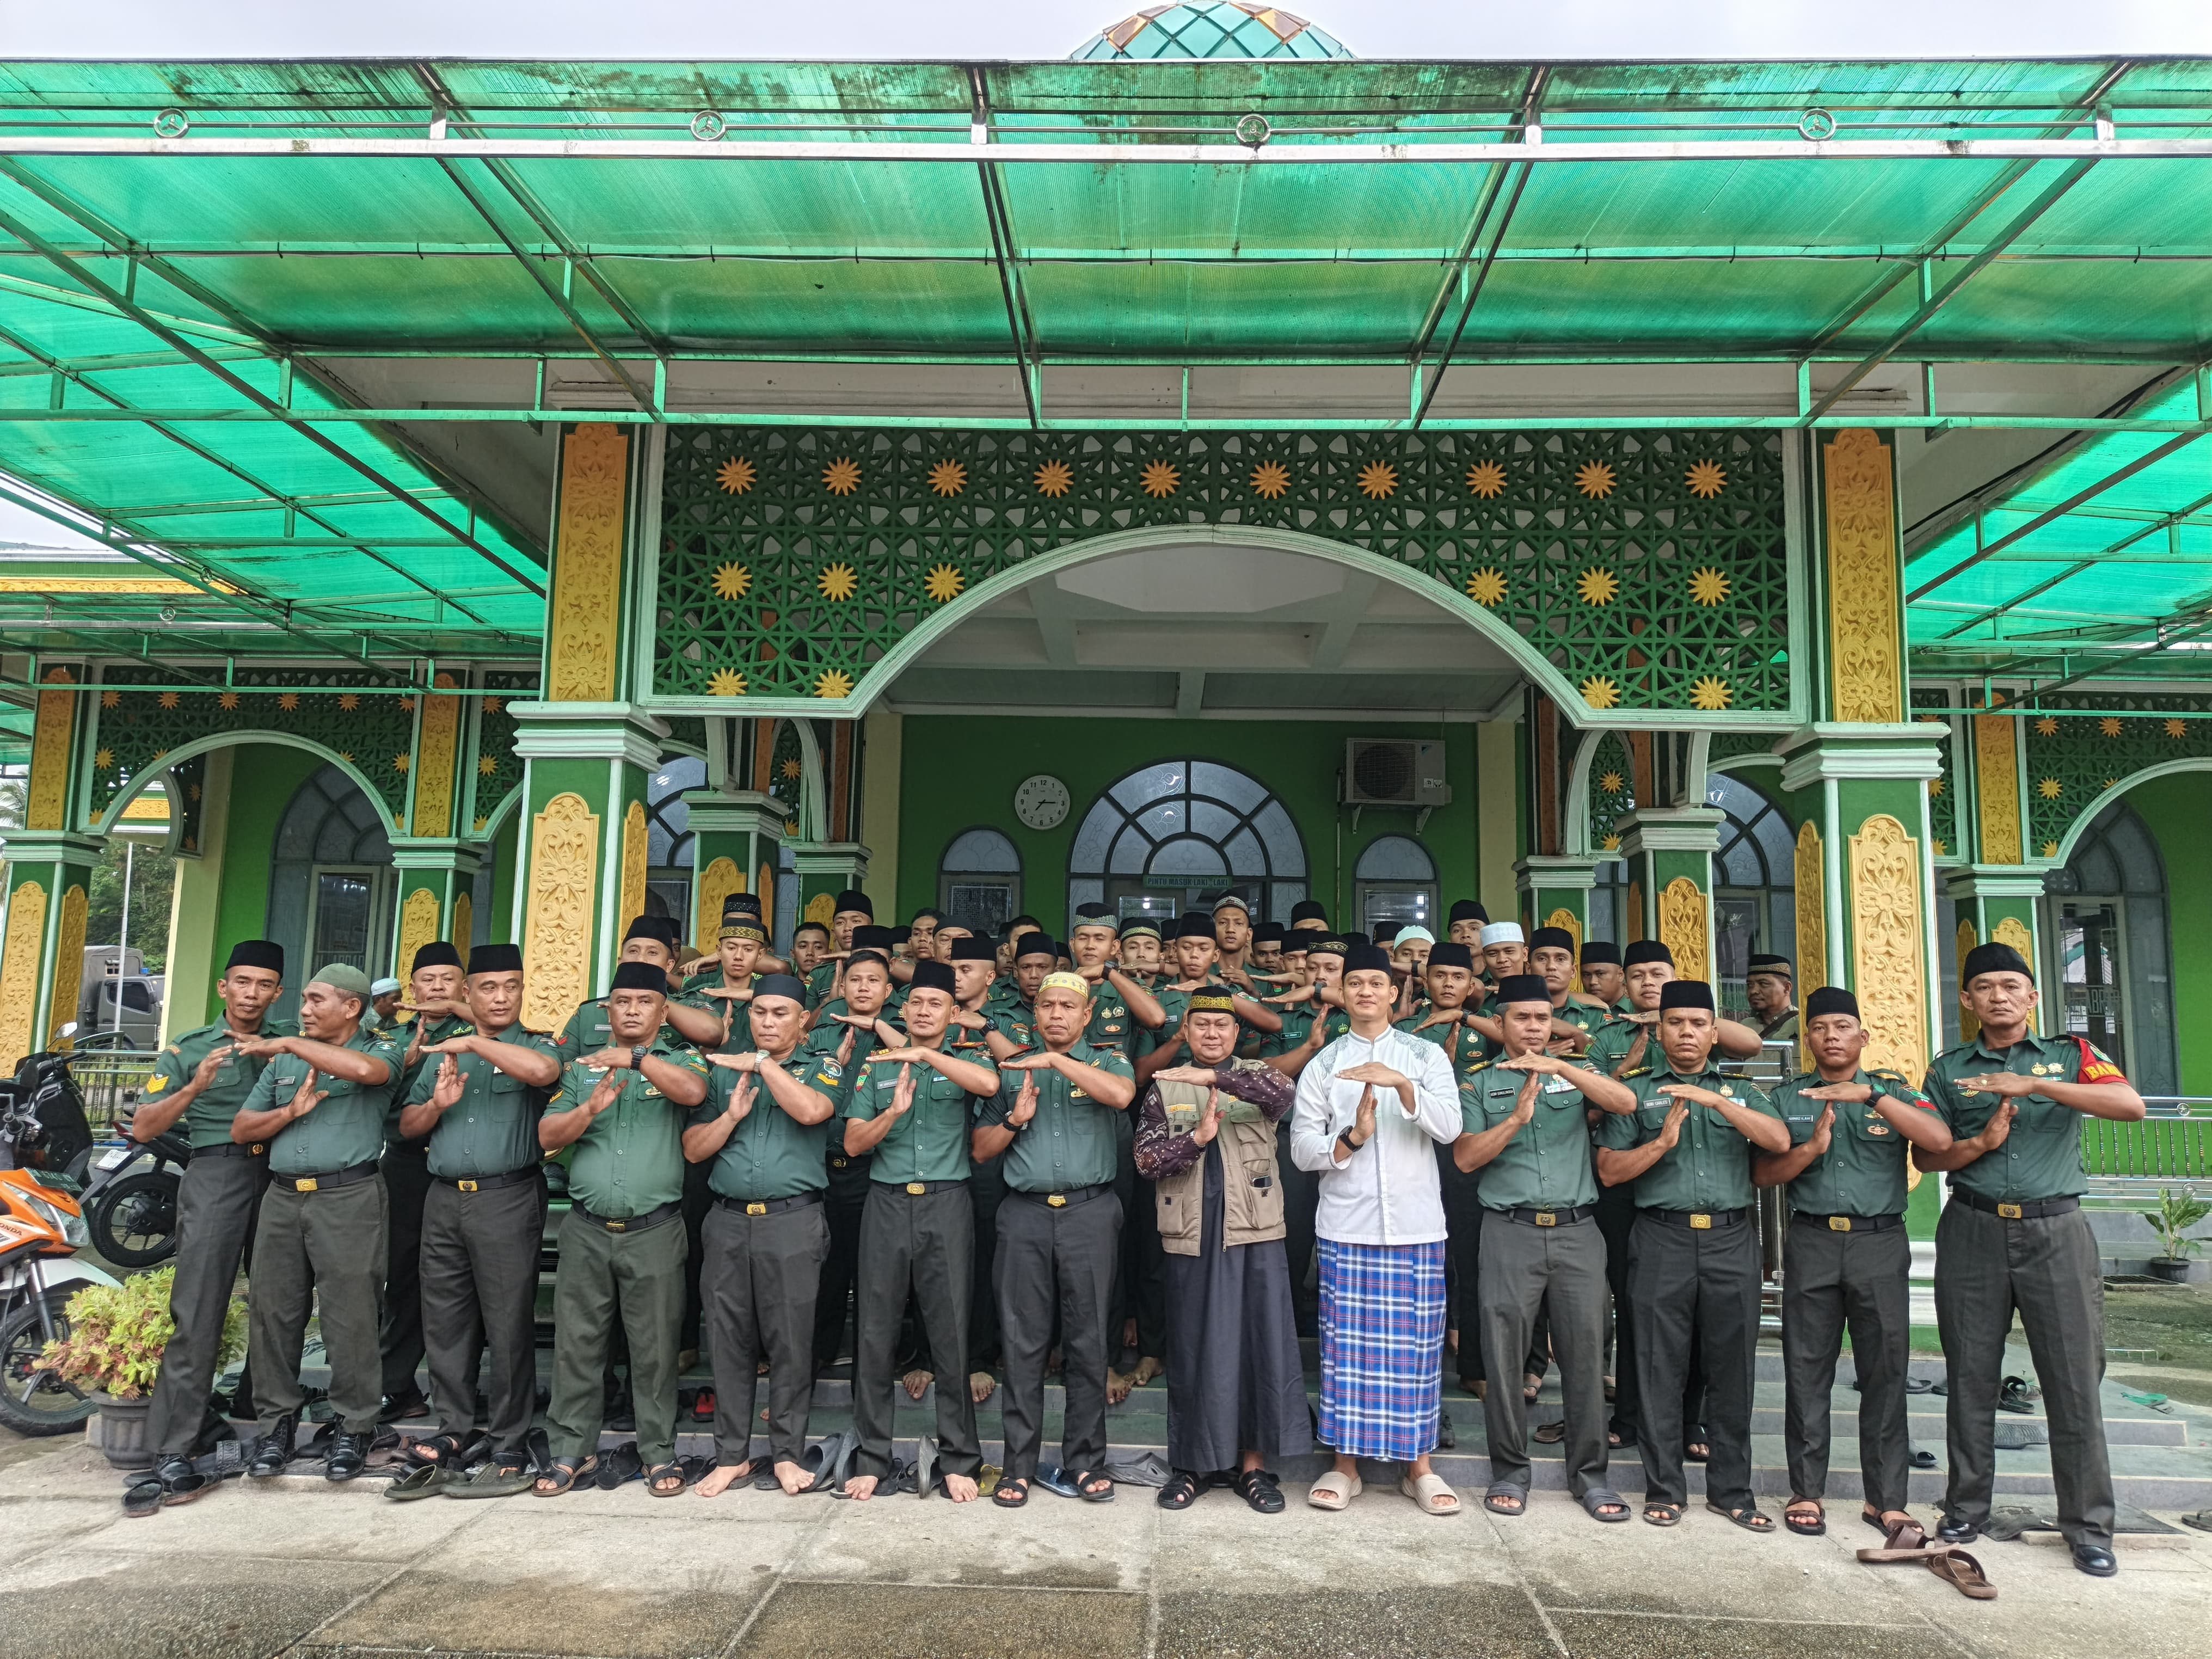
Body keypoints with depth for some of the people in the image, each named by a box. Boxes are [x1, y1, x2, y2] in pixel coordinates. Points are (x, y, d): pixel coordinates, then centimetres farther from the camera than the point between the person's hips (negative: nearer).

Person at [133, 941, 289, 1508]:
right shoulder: (187, 1050, 12)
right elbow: (142, 1128, 4)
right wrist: (194, 1088, -12)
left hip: (281, 1173, 3)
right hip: (217, 1171, -3)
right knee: (199, 1309, -9)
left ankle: (257, 1399, 24)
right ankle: (173, 1448, -7)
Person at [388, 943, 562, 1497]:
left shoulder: (532, 1047, 2)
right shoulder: (444, 1051, 17)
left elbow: (543, 1070, -24)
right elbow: (408, 1126, 17)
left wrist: (474, 1043, -18)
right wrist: (437, 1105, -4)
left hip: (508, 1198, -5)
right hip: (444, 1199, 5)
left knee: (508, 1326, -2)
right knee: (445, 1325, 9)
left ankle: (509, 1451, 5)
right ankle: (451, 1437, 21)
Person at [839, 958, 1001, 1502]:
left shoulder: (963, 1063, 8)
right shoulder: (878, 1068, 14)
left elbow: (990, 1083, -17)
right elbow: (853, 1143, 8)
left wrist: (925, 1054, -18)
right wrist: (893, 1112, -9)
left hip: (946, 1206, -2)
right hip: (886, 1206, 2)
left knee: (951, 1334, 0)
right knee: (876, 1334, 4)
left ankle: (959, 1459, 10)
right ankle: (872, 1457, 15)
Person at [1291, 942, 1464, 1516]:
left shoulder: (1426, 1056, 8)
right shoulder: (1323, 1064, 9)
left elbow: (1450, 1127, -7)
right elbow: (1302, 1147, 4)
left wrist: (1402, 1084, -21)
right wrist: (1351, 1138, -13)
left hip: (1416, 1224, 0)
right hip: (1346, 1224, 0)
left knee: (1416, 1342, 3)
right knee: (1347, 1342, 2)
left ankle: (1419, 1466, 15)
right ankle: (1346, 1462, 13)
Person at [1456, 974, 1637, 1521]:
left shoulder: (1576, 1073, 13)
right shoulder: (1480, 1082, 9)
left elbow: (1626, 1101, -7)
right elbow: (1465, 1157, -2)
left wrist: (1560, 1066, -18)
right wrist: (1517, 1117, -14)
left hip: (1577, 1230, 1)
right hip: (1510, 1231, -1)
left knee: (1585, 1351, 3)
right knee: (1503, 1354, 0)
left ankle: (1589, 1473, 16)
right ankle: (1509, 1471, 14)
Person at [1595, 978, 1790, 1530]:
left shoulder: (1739, 1090, 14)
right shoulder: (1636, 1090, 7)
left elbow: (1780, 1140, -6)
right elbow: (1609, 1170, 2)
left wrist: (1716, 1100, -16)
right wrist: (1663, 1141, -12)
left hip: (1732, 1239, 2)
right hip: (1663, 1240, -2)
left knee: (1731, 1367, 7)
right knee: (1660, 1370, 3)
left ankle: (1732, 1489, 20)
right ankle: (1664, 1489, 14)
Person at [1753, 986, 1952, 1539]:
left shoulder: (1892, 1090, 8)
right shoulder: (1788, 1098, 10)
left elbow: (1940, 1140, -12)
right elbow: (1762, 1174, 4)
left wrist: (1871, 1096, -18)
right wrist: (1812, 1148, -12)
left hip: (1881, 1244, 0)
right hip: (1813, 1244, 0)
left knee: (1885, 1371, 3)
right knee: (1807, 1371, 4)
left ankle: (1886, 1498, 14)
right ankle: (1806, 1491, 14)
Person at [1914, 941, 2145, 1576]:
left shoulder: (2070, 1055, 6)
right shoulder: (1949, 1069, 9)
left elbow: (2131, 1105, -13)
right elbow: (1925, 1155, 7)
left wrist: (2035, 1085, -21)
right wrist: (1981, 1143, -12)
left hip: (2055, 1231, -1)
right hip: (1974, 1232, 1)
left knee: (2074, 1380, 1)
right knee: (1971, 1378, 7)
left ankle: (2088, 1526, 13)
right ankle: (1966, 1510, 19)